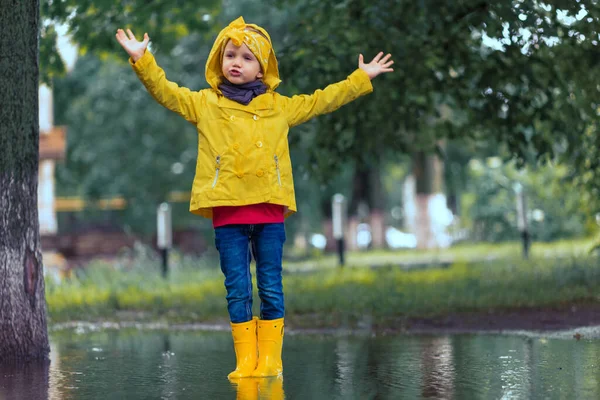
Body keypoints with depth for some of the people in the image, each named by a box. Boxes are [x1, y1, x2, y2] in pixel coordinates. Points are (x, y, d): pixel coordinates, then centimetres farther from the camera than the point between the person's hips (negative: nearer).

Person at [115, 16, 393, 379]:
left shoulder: (280, 107, 13)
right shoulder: (204, 104, 9)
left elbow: (321, 101, 20)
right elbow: (166, 91, 4)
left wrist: (362, 77, 22)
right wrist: (143, 60, -9)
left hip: (269, 209, 1)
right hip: (227, 212, -1)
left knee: (271, 288, 2)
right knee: (237, 290, 1)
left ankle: (270, 358, 7)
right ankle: (245, 360, 5)